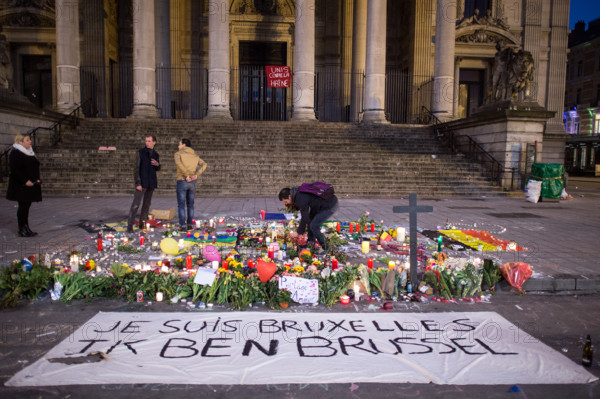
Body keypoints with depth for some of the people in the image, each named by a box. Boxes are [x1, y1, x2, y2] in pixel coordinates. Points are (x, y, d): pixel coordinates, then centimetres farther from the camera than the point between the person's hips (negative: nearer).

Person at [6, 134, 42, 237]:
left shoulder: (30, 153, 17)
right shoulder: (15, 153, -11)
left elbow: (35, 168, 22)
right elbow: (15, 170, -18)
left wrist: (37, 180, 9)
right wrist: (25, 181, -22)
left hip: (31, 184, 8)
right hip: (21, 186, -8)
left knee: (26, 206, 10)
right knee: (23, 206, -4)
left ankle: (26, 228, 15)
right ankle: (22, 230, 2)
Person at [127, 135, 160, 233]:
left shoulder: (156, 154, 11)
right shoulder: (141, 152, -3)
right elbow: (137, 168, -6)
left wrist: (157, 164, -4)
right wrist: (138, 183, -13)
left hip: (151, 183, 5)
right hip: (142, 183, -5)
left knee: (147, 204, 8)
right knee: (136, 204, -9)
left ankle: (142, 224, 16)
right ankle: (130, 226, -9)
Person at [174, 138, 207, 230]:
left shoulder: (178, 154, -1)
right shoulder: (195, 155, 13)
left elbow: (178, 163, -24)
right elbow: (204, 165, -4)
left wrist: (186, 176, -21)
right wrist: (196, 175, -13)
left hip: (182, 182, -4)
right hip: (192, 183, 4)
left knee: (181, 205, 2)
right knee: (190, 204, 15)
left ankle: (183, 226, -2)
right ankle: (189, 225, 16)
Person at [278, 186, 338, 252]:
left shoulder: (301, 199, -24)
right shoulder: (297, 193, 4)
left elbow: (304, 217, -19)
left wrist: (299, 232, -7)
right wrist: (292, 206, 1)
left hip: (330, 206, -10)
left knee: (314, 226, -11)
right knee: (310, 220, 16)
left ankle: (326, 248, 1)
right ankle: (311, 242, 24)